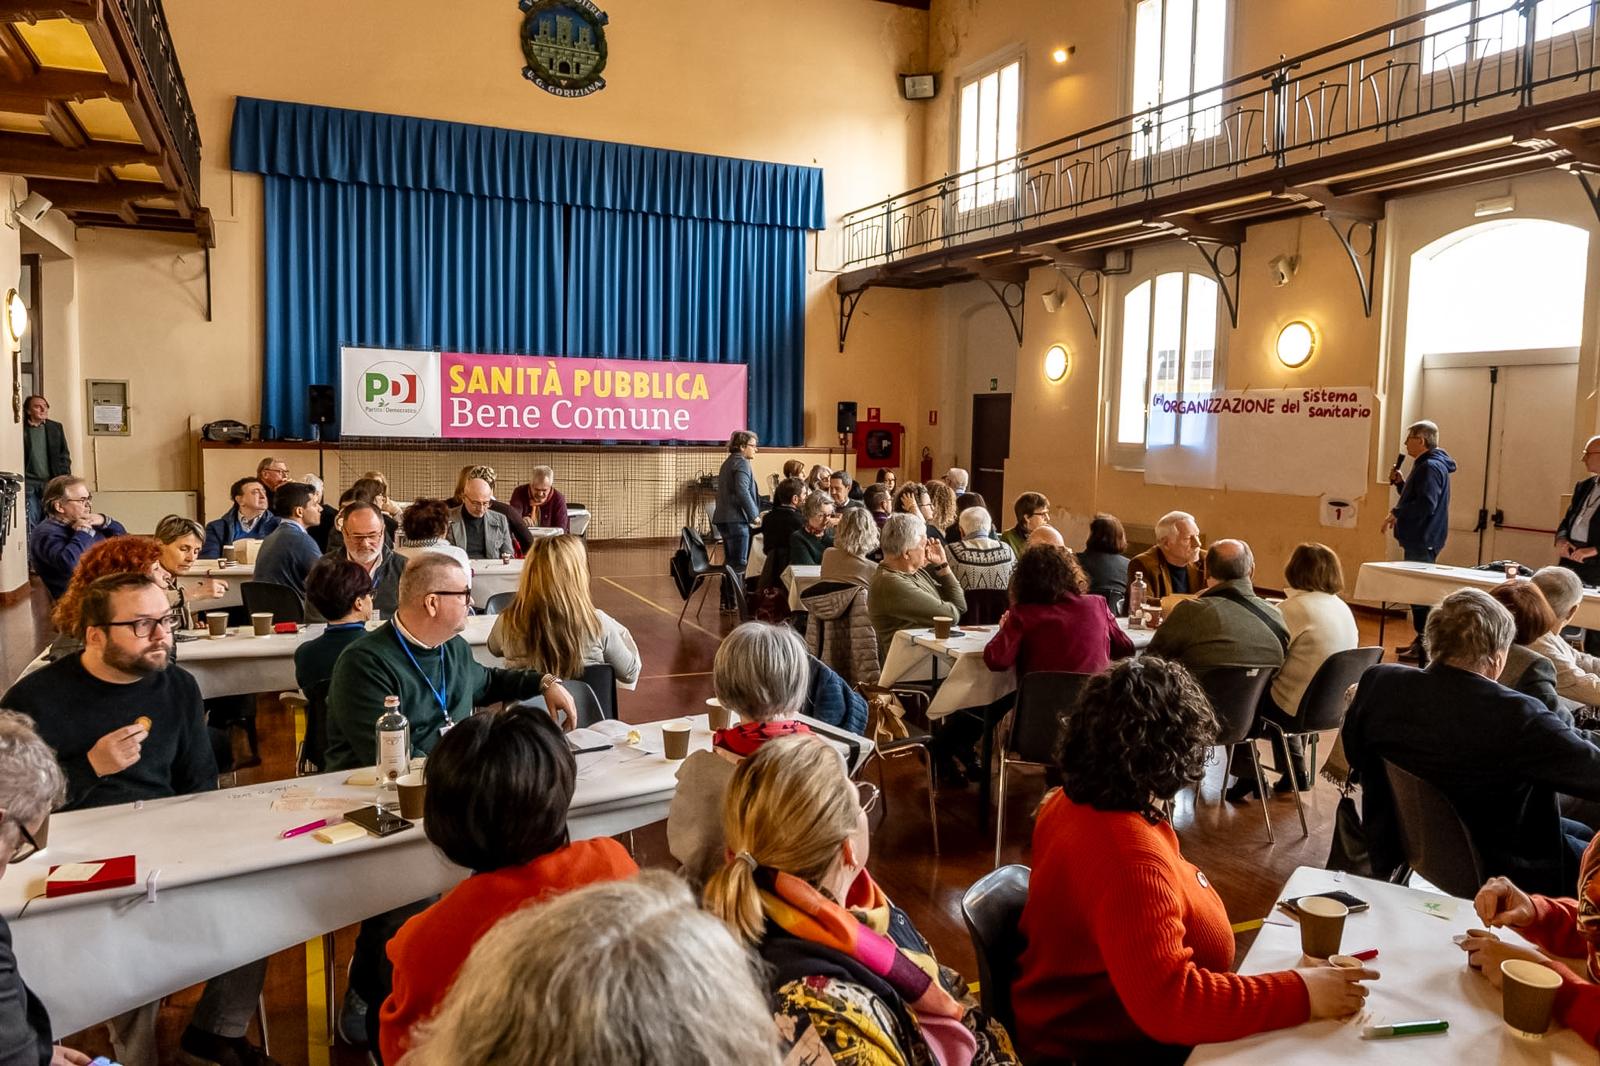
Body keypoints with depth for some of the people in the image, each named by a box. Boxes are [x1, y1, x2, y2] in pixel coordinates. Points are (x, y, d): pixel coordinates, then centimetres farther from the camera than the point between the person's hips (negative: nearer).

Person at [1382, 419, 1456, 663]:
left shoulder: (1430, 467, -16)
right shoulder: (1425, 465, 18)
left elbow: (1426, 504, -26)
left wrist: (1396, 513, -19)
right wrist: (1400, 482, 12)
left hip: (1422, 542, -11)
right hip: (1418, 539, 11)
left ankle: (1425, 648, -6)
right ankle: (1421, 640, 24)